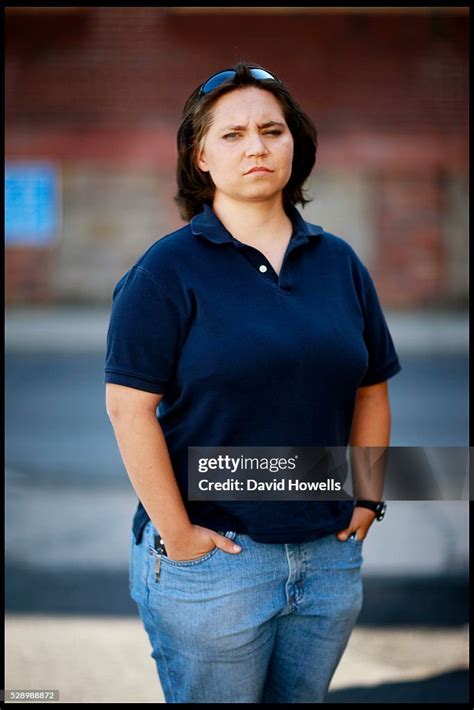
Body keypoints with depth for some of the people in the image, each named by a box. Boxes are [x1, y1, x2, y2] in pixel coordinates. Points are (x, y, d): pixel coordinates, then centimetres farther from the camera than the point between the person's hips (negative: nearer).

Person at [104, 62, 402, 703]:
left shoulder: (339, 262, 8)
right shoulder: (169, 269, -7)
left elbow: (371, 391, 14)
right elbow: (130, 408, -12)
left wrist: (365, 501, 7)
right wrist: (177, 535, -14)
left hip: (328, 555, 5)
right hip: (213, 557, -4)